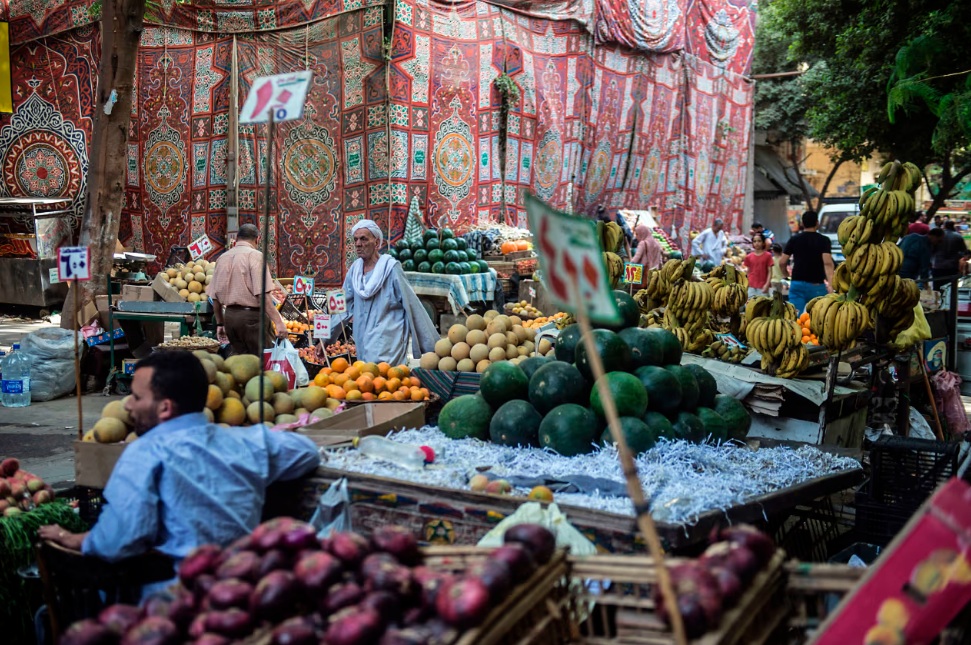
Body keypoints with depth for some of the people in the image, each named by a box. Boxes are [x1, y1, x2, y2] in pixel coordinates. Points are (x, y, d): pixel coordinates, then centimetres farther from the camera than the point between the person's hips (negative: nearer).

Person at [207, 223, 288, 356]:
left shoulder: (222, 258, 12)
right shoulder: (255, 255, -8)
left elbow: (215, 296, 14)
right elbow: (263, 294, -19)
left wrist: (220, 324, 24)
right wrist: (278, 322, -20)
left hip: (229, 315, 7)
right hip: (251, 315, -7)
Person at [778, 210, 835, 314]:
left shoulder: (794, 240, 5)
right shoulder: (824, 240, -2)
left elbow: (782, 262, 3)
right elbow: (827, 263, -15)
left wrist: (785, 275, 22)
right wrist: (830, 284, -20)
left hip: (797, 283, 2)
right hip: (817, 286, -1)